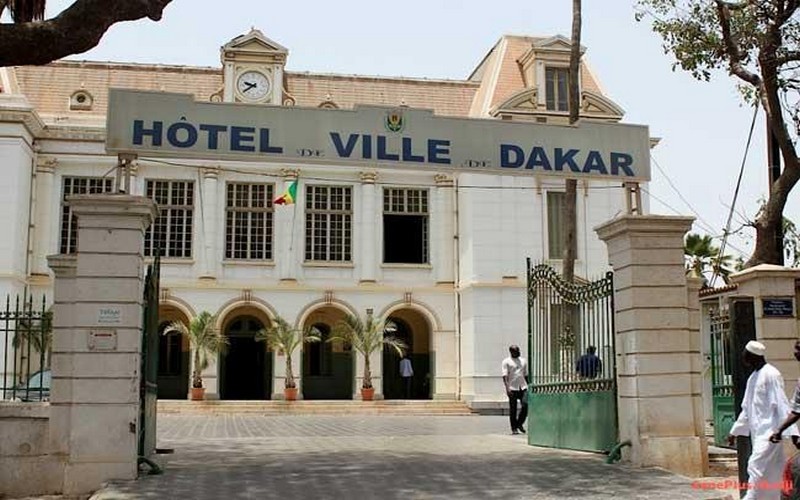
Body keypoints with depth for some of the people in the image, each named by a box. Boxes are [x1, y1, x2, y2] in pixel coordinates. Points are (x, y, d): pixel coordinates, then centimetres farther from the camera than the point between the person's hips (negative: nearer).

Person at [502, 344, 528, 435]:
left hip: (523, 387, 4)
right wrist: (507, 388, -19)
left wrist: (529, 386, 19)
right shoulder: (506, 362, 1)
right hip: (513, 388, -4)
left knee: (526, 405, -10)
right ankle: (514, 428, 10)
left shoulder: (523, 361, 17)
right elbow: (505, 376, -8)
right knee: (513, 409, 1)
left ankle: (519, 423, 11)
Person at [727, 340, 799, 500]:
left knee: (756, 467, -16)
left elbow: (781, 404, -16)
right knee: (769, 474, 10)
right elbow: (747, 409, 21)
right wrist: (735, 431, 21)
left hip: (769, 432, -9)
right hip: (758, 432, 9)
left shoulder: (770, 374, -12)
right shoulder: (753, 377, 15)